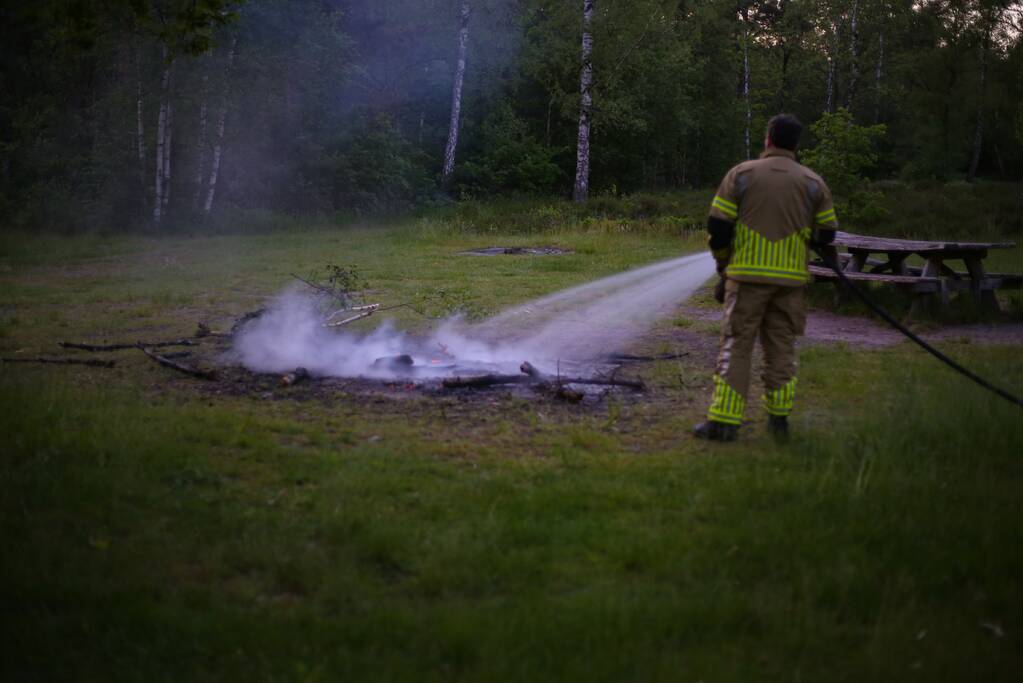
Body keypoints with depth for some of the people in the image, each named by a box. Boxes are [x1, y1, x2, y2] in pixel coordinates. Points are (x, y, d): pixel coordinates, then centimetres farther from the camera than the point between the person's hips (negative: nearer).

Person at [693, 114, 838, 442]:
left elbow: (717, 226, -1)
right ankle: (778, 418, 15)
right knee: (781, 348, 12)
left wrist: (723, 264, 13)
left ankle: (723, 422, -5)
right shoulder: (813, 183, 5)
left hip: (747, 276, -2)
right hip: (790, 279, 2)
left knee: (735, 346, -1)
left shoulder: (741, 174, 1)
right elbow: (826, 234, 8)